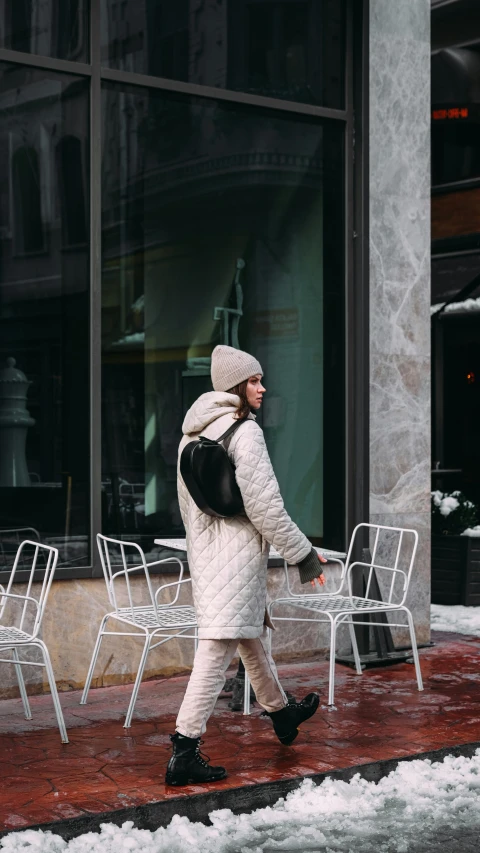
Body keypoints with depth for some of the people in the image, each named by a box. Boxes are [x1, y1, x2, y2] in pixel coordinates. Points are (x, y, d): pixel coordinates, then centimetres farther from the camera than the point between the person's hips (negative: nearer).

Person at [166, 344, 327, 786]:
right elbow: (264, 505, -17)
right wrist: (303, 553, -8)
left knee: (254, 634, 24)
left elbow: (187, 502, 18)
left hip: (204, 551, 10)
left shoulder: (193, 432, 12)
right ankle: (184, 752, -12)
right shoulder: (244, 431, -15)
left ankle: (281, 713, 43)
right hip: (236, 555, -10)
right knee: (217, 648, -10)